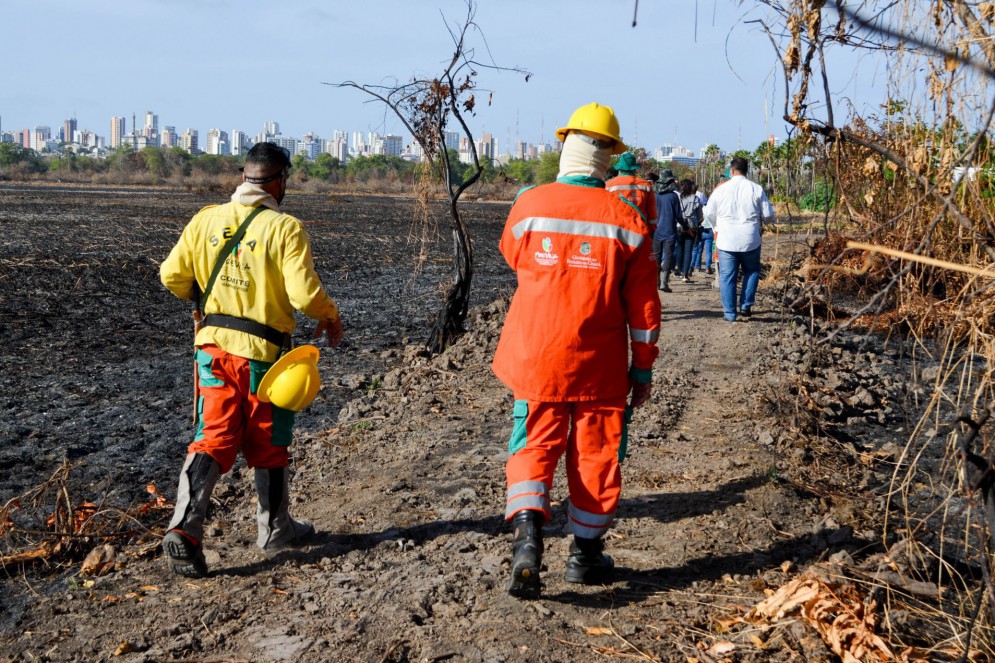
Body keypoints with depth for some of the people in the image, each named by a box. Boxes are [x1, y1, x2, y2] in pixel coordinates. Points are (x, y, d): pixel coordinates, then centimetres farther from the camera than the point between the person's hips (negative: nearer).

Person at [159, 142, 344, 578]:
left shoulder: (206, 220, 1)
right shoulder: (285, 229, -12)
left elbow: (172, 275, 3)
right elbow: (304, 293, -18)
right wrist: (330, 318, 2)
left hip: (213, 344, 3)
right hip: (263, 350, -3)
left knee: (212, 439, 7)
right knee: (268, 445, 14)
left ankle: (184, 529, -9)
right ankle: (275, 529, 29)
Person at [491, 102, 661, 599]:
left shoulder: (528, 207, -7)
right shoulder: (625, 219, -7)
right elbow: (642, 303, -3)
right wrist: (643, 368, 7)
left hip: (536, 359, 0)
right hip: (600, 367, 0)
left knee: (533, 449, 10)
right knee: (595, 455, 13)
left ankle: (527, 532, -12)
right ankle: (586, 554, 25)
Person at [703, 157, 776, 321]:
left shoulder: (721, 189, -2)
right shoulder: (756, 189, -4)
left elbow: (709, 213, 7)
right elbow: (768, 215, -1)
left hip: (726, 241, 0)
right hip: (750, 240, 0)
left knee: (727, 277, 6)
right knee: (751, 272, 20)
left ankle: (730, 313, 6)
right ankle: (745, 306, 12)